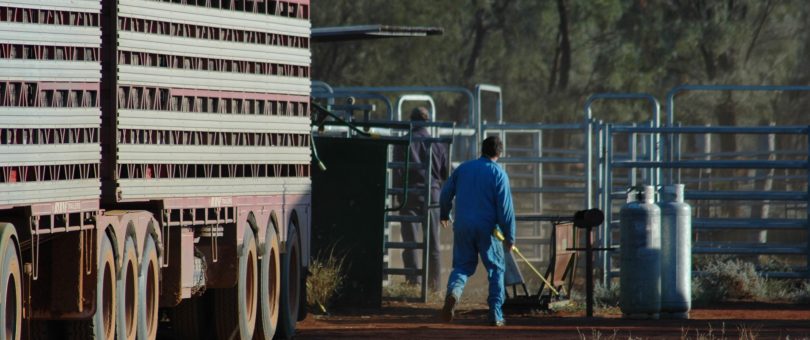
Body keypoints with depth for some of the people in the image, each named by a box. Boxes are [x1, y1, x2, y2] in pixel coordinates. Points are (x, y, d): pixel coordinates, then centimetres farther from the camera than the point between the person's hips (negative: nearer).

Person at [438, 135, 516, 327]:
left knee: (462, 266, 10)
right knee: (496, 269, 11)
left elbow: (446, 194, 13)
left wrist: (445, 214, 33)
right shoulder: (498, 174, -5)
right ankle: (495, 314, 5)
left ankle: (453, 292, -23)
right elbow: (505, 208, -9)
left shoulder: (463, 168, 7)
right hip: (487, 229, -3)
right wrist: (509, 237, -3)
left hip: (462, 227, 3)